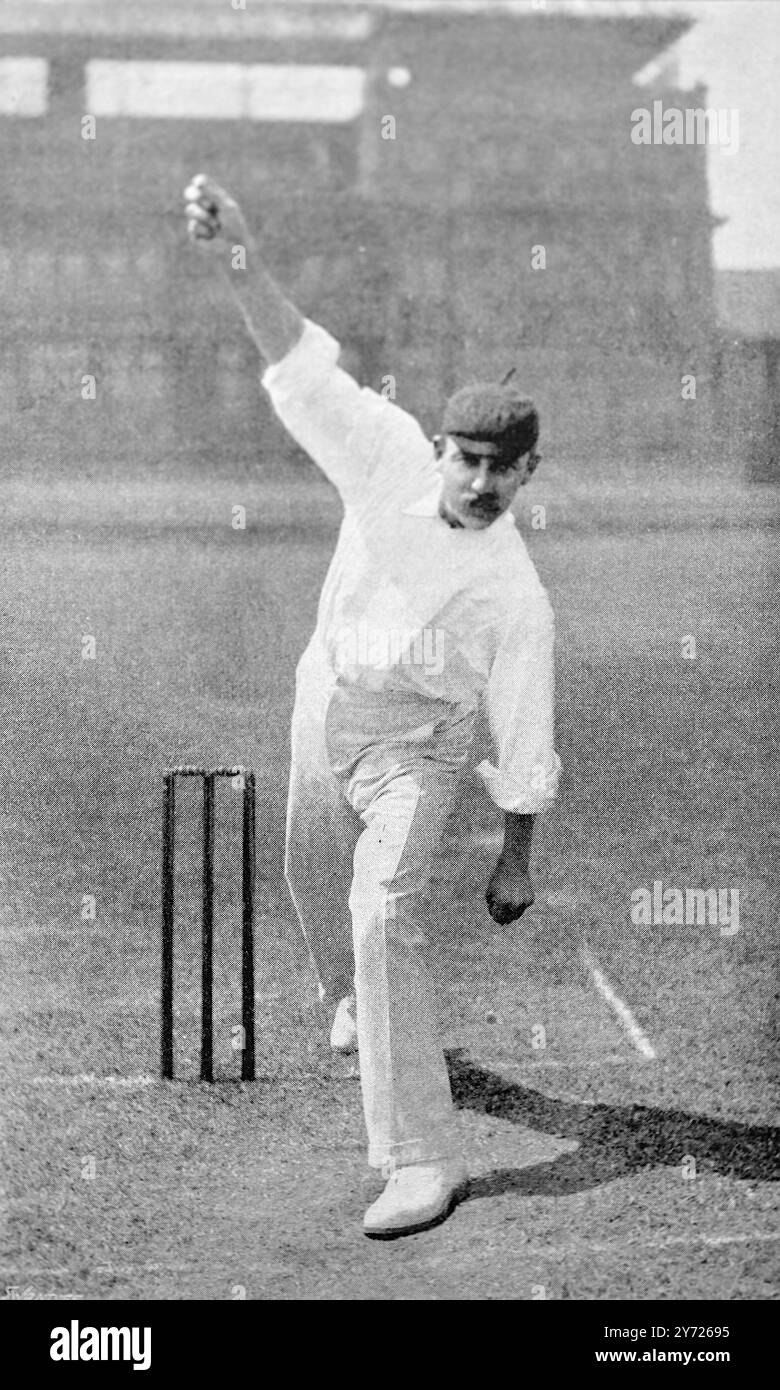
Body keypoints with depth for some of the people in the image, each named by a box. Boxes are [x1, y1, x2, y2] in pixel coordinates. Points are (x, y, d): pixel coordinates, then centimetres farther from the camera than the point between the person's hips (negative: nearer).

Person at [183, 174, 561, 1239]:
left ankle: (425, 1158, -17)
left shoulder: (515, 599, -28)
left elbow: (525, 739, -18)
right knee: (314, 877, 25)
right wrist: (242, 265, -50)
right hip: (325, 701, 5)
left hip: (416, 746, -5)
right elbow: (301, 366, -32)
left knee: (384, 914, -21)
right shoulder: (392, 457, -22)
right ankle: (356, 1001, 59)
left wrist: (517, 860, -10)